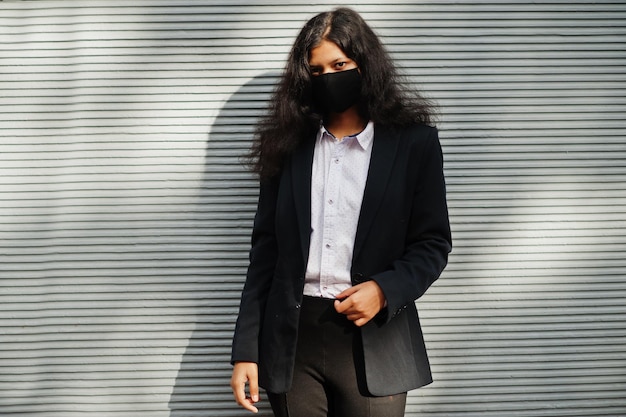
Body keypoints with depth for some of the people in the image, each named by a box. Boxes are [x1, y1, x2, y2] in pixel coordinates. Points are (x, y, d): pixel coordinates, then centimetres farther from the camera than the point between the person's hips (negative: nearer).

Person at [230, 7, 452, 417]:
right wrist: (246, 350, 1)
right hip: (293, 339, 2)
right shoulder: (288, 145, 6)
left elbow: (434, 243, 3)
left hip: (372, 341, -2)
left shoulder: (414, 142, 1)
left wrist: (385, 289, -16)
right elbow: (266, 249, 6)